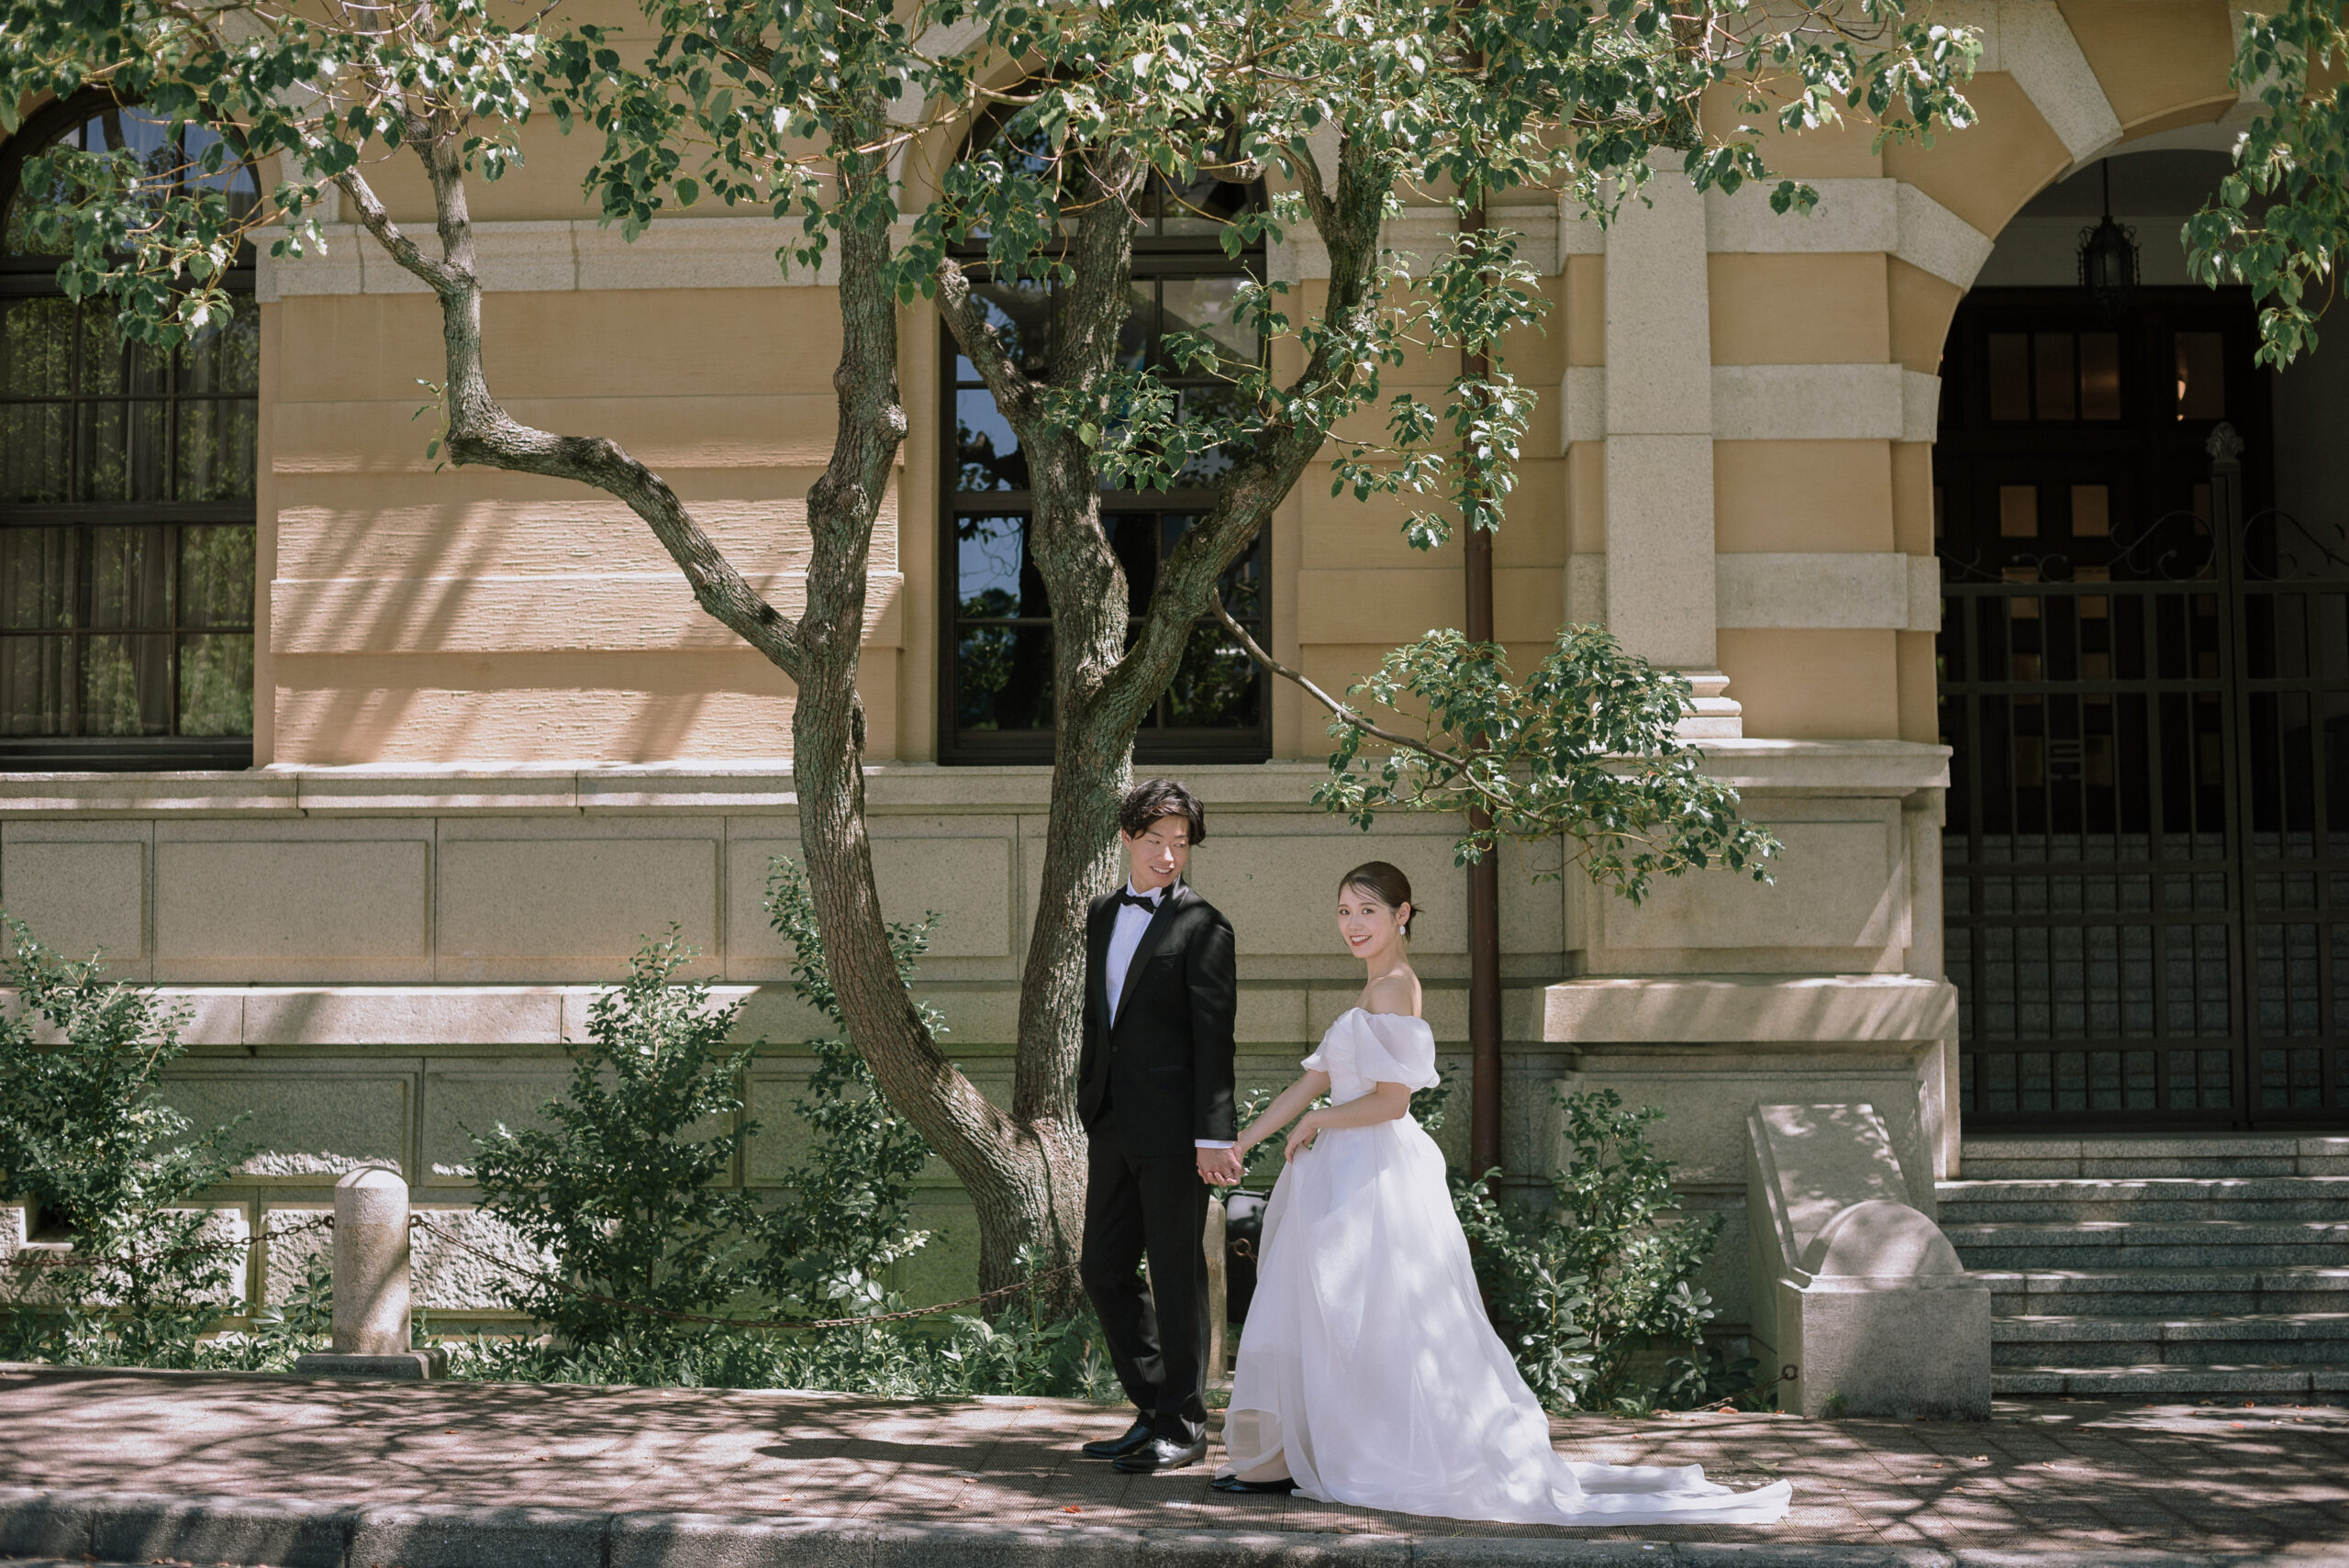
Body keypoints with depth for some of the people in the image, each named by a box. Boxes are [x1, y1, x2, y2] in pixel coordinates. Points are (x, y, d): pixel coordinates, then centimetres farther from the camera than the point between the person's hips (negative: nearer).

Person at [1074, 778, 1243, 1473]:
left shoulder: (1203, 926, -7)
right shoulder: (1103, 915, 15)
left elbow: (1214, 1037, -12)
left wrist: (1214, 1136, -17)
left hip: (1174, 1129, -7)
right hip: (1113, 1125, 7)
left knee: (1176, 1274, 1)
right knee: (1103, 1268, 10)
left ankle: (1184, 1427, 12)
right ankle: (1156, 1410, 23)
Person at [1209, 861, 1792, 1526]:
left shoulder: (1392, 989, -13)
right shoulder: (1378, 990, 16)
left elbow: (1389, 1101, -19)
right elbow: (1313, 1083, 16)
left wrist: (1314, 1125, -6)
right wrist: (1240, 1143, 13)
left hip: (1371, 1178, -10)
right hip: (1350, 1175, 10)